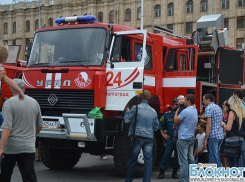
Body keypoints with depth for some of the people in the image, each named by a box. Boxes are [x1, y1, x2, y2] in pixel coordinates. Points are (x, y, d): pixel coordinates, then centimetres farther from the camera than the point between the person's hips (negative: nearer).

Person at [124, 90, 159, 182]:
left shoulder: (135, 108, -5)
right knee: (148, 161, 3)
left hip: (137, 137, -2)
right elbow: (156, 127, 14)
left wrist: (127, 111, 14)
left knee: (132, 160, 7)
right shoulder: (153, 111, 9)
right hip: (149, 138, 2)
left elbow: (127, 120, -4)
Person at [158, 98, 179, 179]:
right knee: (166, 155, -2)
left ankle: (174, 172, 22)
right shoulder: (167, 114, 2)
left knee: (177, 156, 7)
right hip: (170, 139, 0)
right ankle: (162, 172, 9)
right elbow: (161, 124, 11)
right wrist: (163, 134, 7)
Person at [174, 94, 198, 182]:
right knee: (191, 159, 13)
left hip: (183, 139, -9)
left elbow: (176, 121, -8)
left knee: (183, 161, -6)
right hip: (191, 138, 9)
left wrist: (176, 111, 4)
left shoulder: (186, 111, -19)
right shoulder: (195, 110, 10)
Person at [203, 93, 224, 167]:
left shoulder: (208, 108, -10)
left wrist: (206, 139, -11)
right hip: (221, 135, 8)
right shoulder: (218, 107, 15)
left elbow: (209, 125, -16)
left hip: (213, 136, -8)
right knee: (217, 156, 16)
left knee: (213, 158, -4)